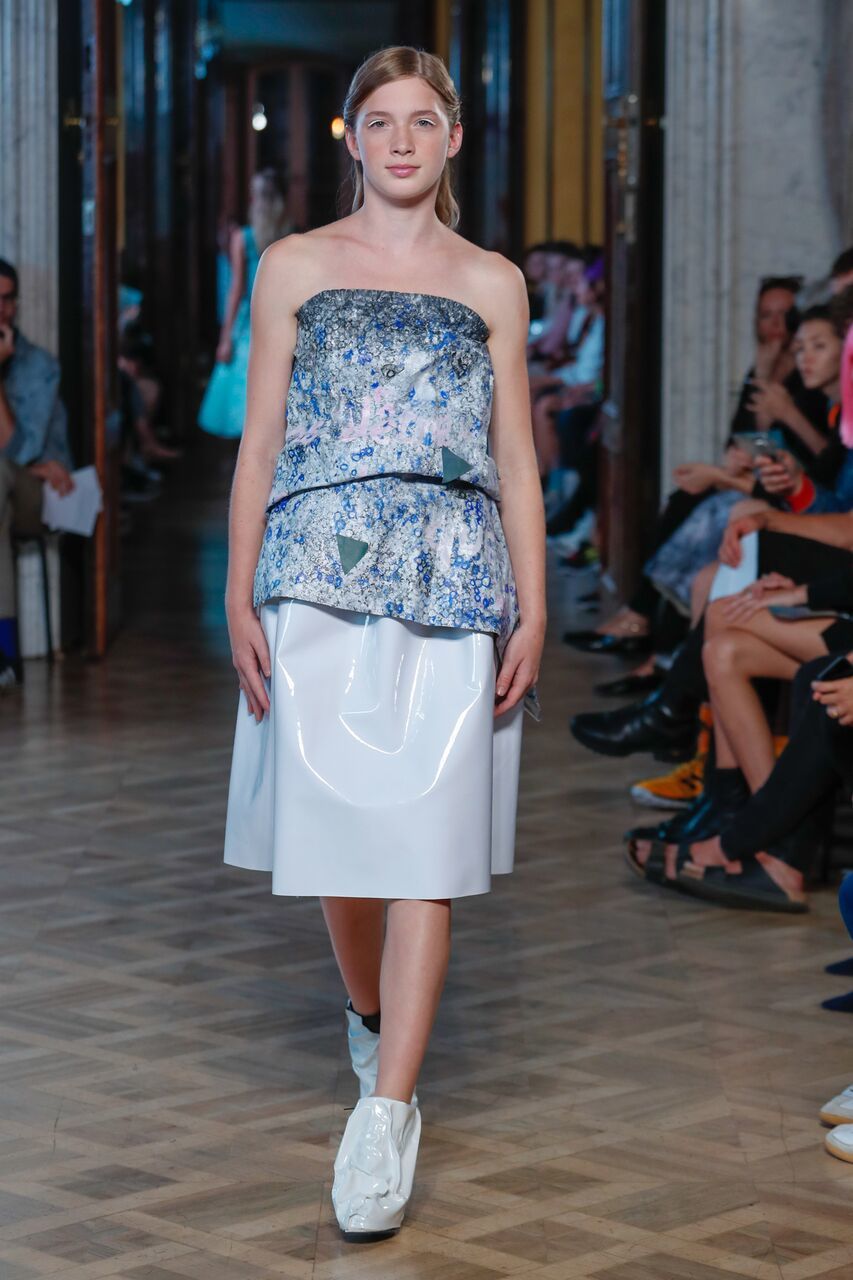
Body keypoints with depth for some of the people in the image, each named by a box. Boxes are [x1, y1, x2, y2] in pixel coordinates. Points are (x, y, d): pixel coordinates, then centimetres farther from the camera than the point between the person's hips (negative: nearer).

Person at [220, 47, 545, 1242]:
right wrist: (240, 595, 1)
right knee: (334, 824, 3)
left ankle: (388, 1112, -7)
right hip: (321, 574, 0)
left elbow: (517, 461, 11)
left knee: (424, 843, -7)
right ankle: (372, 1017, 32)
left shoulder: (493, 284, 12)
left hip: (453, 584, 0)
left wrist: (533, 609, 3)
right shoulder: (295, 267, 10)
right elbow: (259, 444, 8)